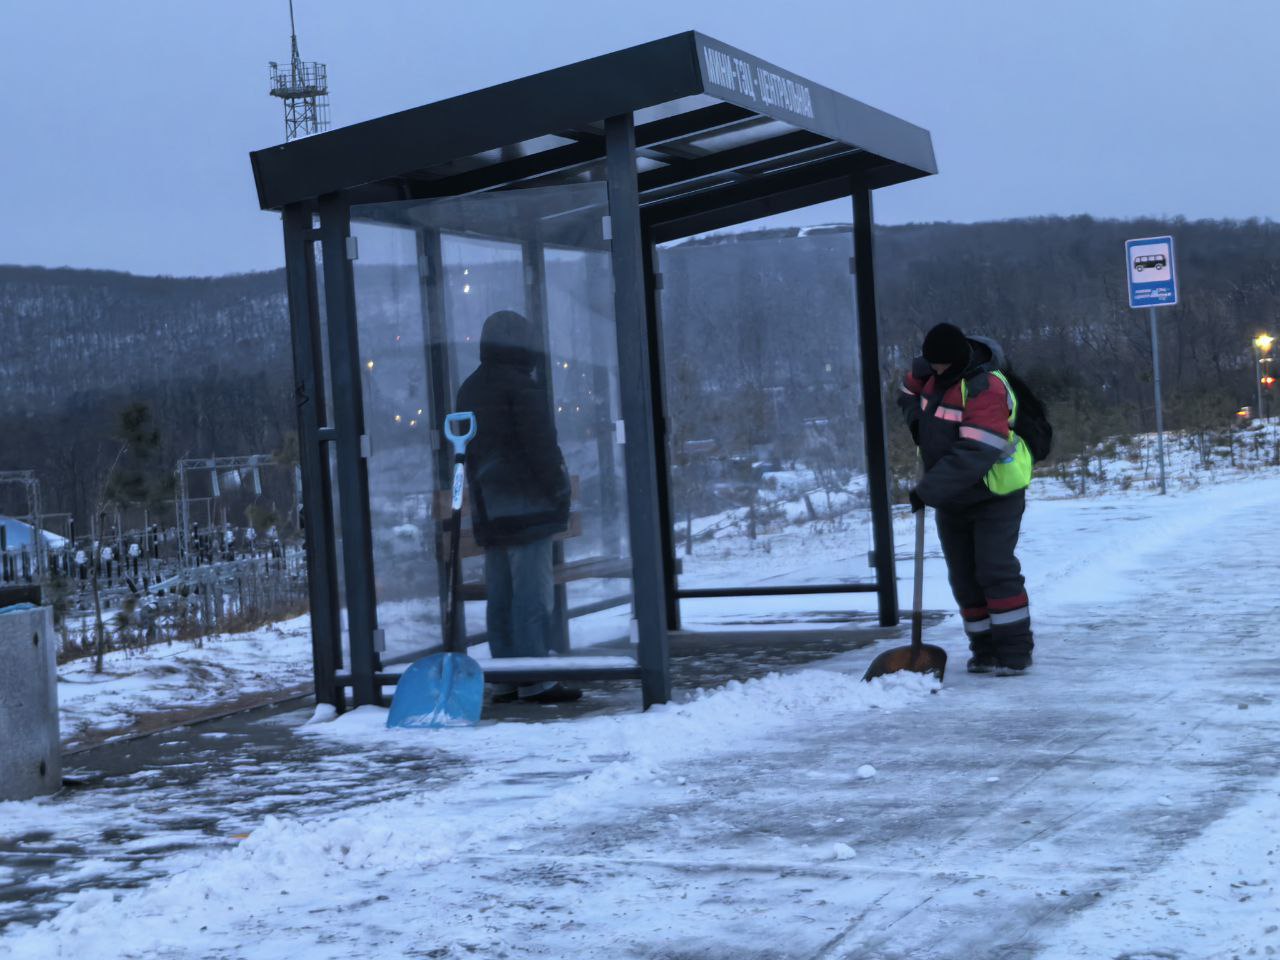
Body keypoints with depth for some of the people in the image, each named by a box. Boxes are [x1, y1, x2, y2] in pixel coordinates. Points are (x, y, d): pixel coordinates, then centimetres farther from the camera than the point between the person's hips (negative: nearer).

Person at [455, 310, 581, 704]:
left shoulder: (468, 390, 15)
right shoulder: (523, 387, -11)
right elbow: (541, 446, -15)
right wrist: (560, 489, -7)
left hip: (488, 509, 8)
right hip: (526, 505, -8)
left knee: (500, 595, 11)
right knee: (532, 593, -7)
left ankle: (504, 680, 14)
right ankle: (534, 681, -8)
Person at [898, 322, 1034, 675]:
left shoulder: (985, 389, -27)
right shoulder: (932, 373, -1)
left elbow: (973, 455, -34)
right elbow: (910, 390, 23)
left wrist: (928, 490, -33)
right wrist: (916, 420, 2)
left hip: (994, 496, -8)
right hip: (951, 500, 8)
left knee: (996, 572, -11)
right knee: (964, 578, 9)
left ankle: (1015, 651, -3)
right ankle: (984, 650, 18)